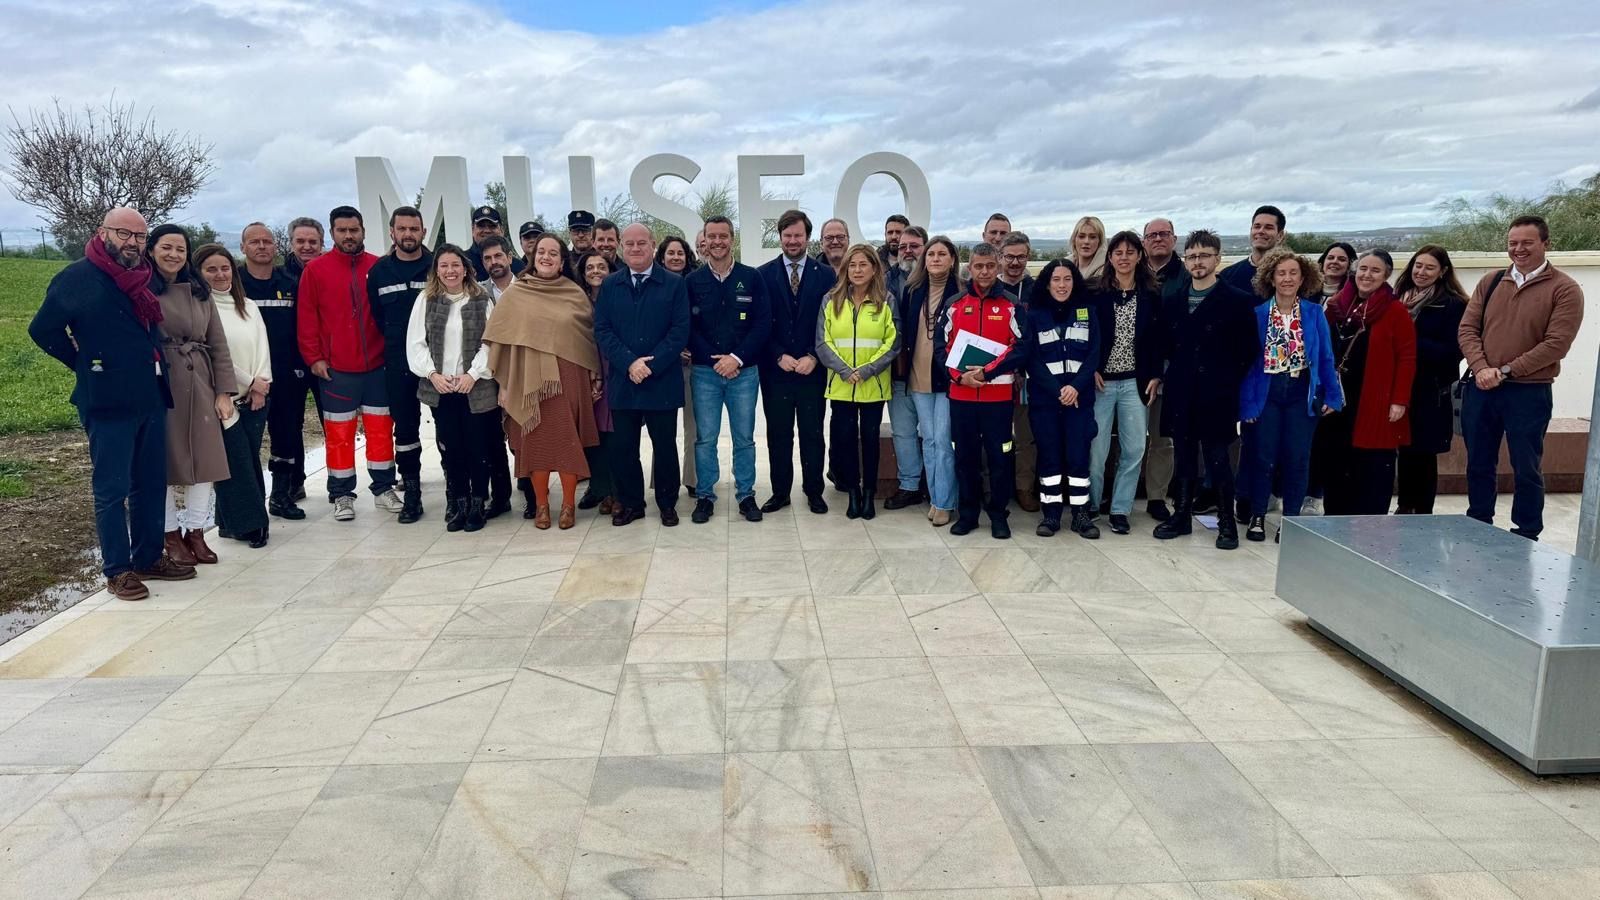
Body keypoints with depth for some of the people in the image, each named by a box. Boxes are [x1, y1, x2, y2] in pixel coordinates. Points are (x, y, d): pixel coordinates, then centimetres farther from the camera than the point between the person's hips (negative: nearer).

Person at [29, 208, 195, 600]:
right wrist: (84, 364, -1)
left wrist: (154, 369, 13)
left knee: (151, 484, 13)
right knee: (112, 489, 1)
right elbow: (43, 329, -5)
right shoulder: (77, 278, -8)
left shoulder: (150, 278, 10)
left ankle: (150, 557, 24)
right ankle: (117, 570, 9)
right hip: (108, 403, -6)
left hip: (152, 398, 6)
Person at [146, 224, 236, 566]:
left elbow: (218, 345, 11)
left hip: (200, 388, 5)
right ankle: (171, 535, 14)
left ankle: (196, 532, 16)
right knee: (166, 461, 3)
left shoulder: (199, 293, 12)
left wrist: (224, 391, 4)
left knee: (203, 459, 5)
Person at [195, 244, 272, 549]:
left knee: (251, 458, 5)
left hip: (256, 396, 6)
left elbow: (262, 346, 9)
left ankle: (231, 521, 15)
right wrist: (249, 382, -9)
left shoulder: (248, 306, 14)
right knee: (237, 462, -6)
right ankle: (248, 524, 1)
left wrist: (262, 385, -5)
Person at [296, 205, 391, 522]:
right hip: (335, 369, -1)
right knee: (339, 433, 4)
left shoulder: (378, 267, 5)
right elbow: (306, 317, 0)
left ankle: (383, 489, 17)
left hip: (376, 365, 2)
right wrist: (314, 357, -5)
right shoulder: (315, 269, 1)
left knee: (381, 429, 7)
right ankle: (342, 495, 12)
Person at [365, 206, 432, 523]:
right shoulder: (379, 271, 6)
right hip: (398, 363, 2)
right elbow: (375, 317, 12)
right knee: (405, 426, 6)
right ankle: (411, 492, 14)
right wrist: (395, 343, 7)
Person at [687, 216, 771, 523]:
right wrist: (715, 360, -8)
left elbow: (763, 325, -2)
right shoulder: (692, 281, 3)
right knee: (705, 438, 4)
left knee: (744, 438, 7)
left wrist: (737, 358, -11)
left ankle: (745, 495, 18)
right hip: (705, 371, 0)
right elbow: (687, 327, 1)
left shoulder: (752, 278, 2)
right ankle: (705, 496, 15)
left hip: (744, 371, 0)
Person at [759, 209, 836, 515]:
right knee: (778, 434, 7)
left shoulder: (825, 274, 3)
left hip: (812, 368, 0)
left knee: (812, 433, 7)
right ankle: (780, 492, 18)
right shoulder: (763, 274, 3)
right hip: (776, 369, 0)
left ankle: (813, 491, 19)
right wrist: (779, 356, -10)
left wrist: (813, 357, -10)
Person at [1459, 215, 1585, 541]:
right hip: (1480, 389, 4)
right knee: (1478, 465, 13)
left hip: (1529, 393, -4)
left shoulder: (1565, 290, -4)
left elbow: (1556, 343, -12)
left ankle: (1526, 537, 17)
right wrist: (1481, 368, -13)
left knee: (1527, 469, 5)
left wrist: (1505, 372, -15)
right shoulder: (1490, 282, 10)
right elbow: (1468, 328, 3)